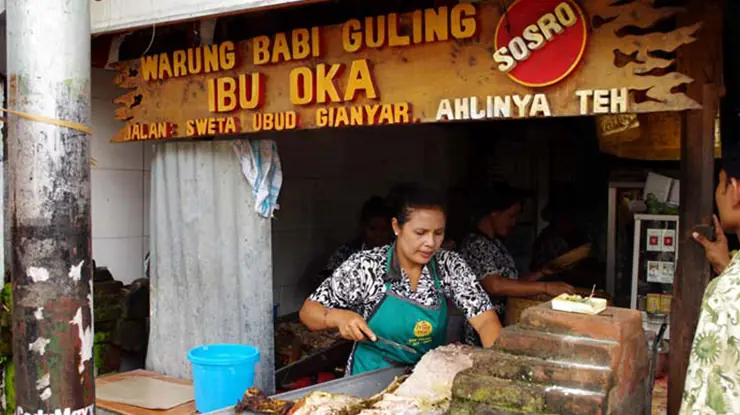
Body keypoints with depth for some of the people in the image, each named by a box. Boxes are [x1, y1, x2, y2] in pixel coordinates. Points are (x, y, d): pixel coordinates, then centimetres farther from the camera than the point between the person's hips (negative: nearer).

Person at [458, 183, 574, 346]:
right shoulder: (475, 244, -14)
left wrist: (540, 274, 4)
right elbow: (494, 285, -25)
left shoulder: (495, 243, 13)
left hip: (503, 326, 8)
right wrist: (545, 287, -25)